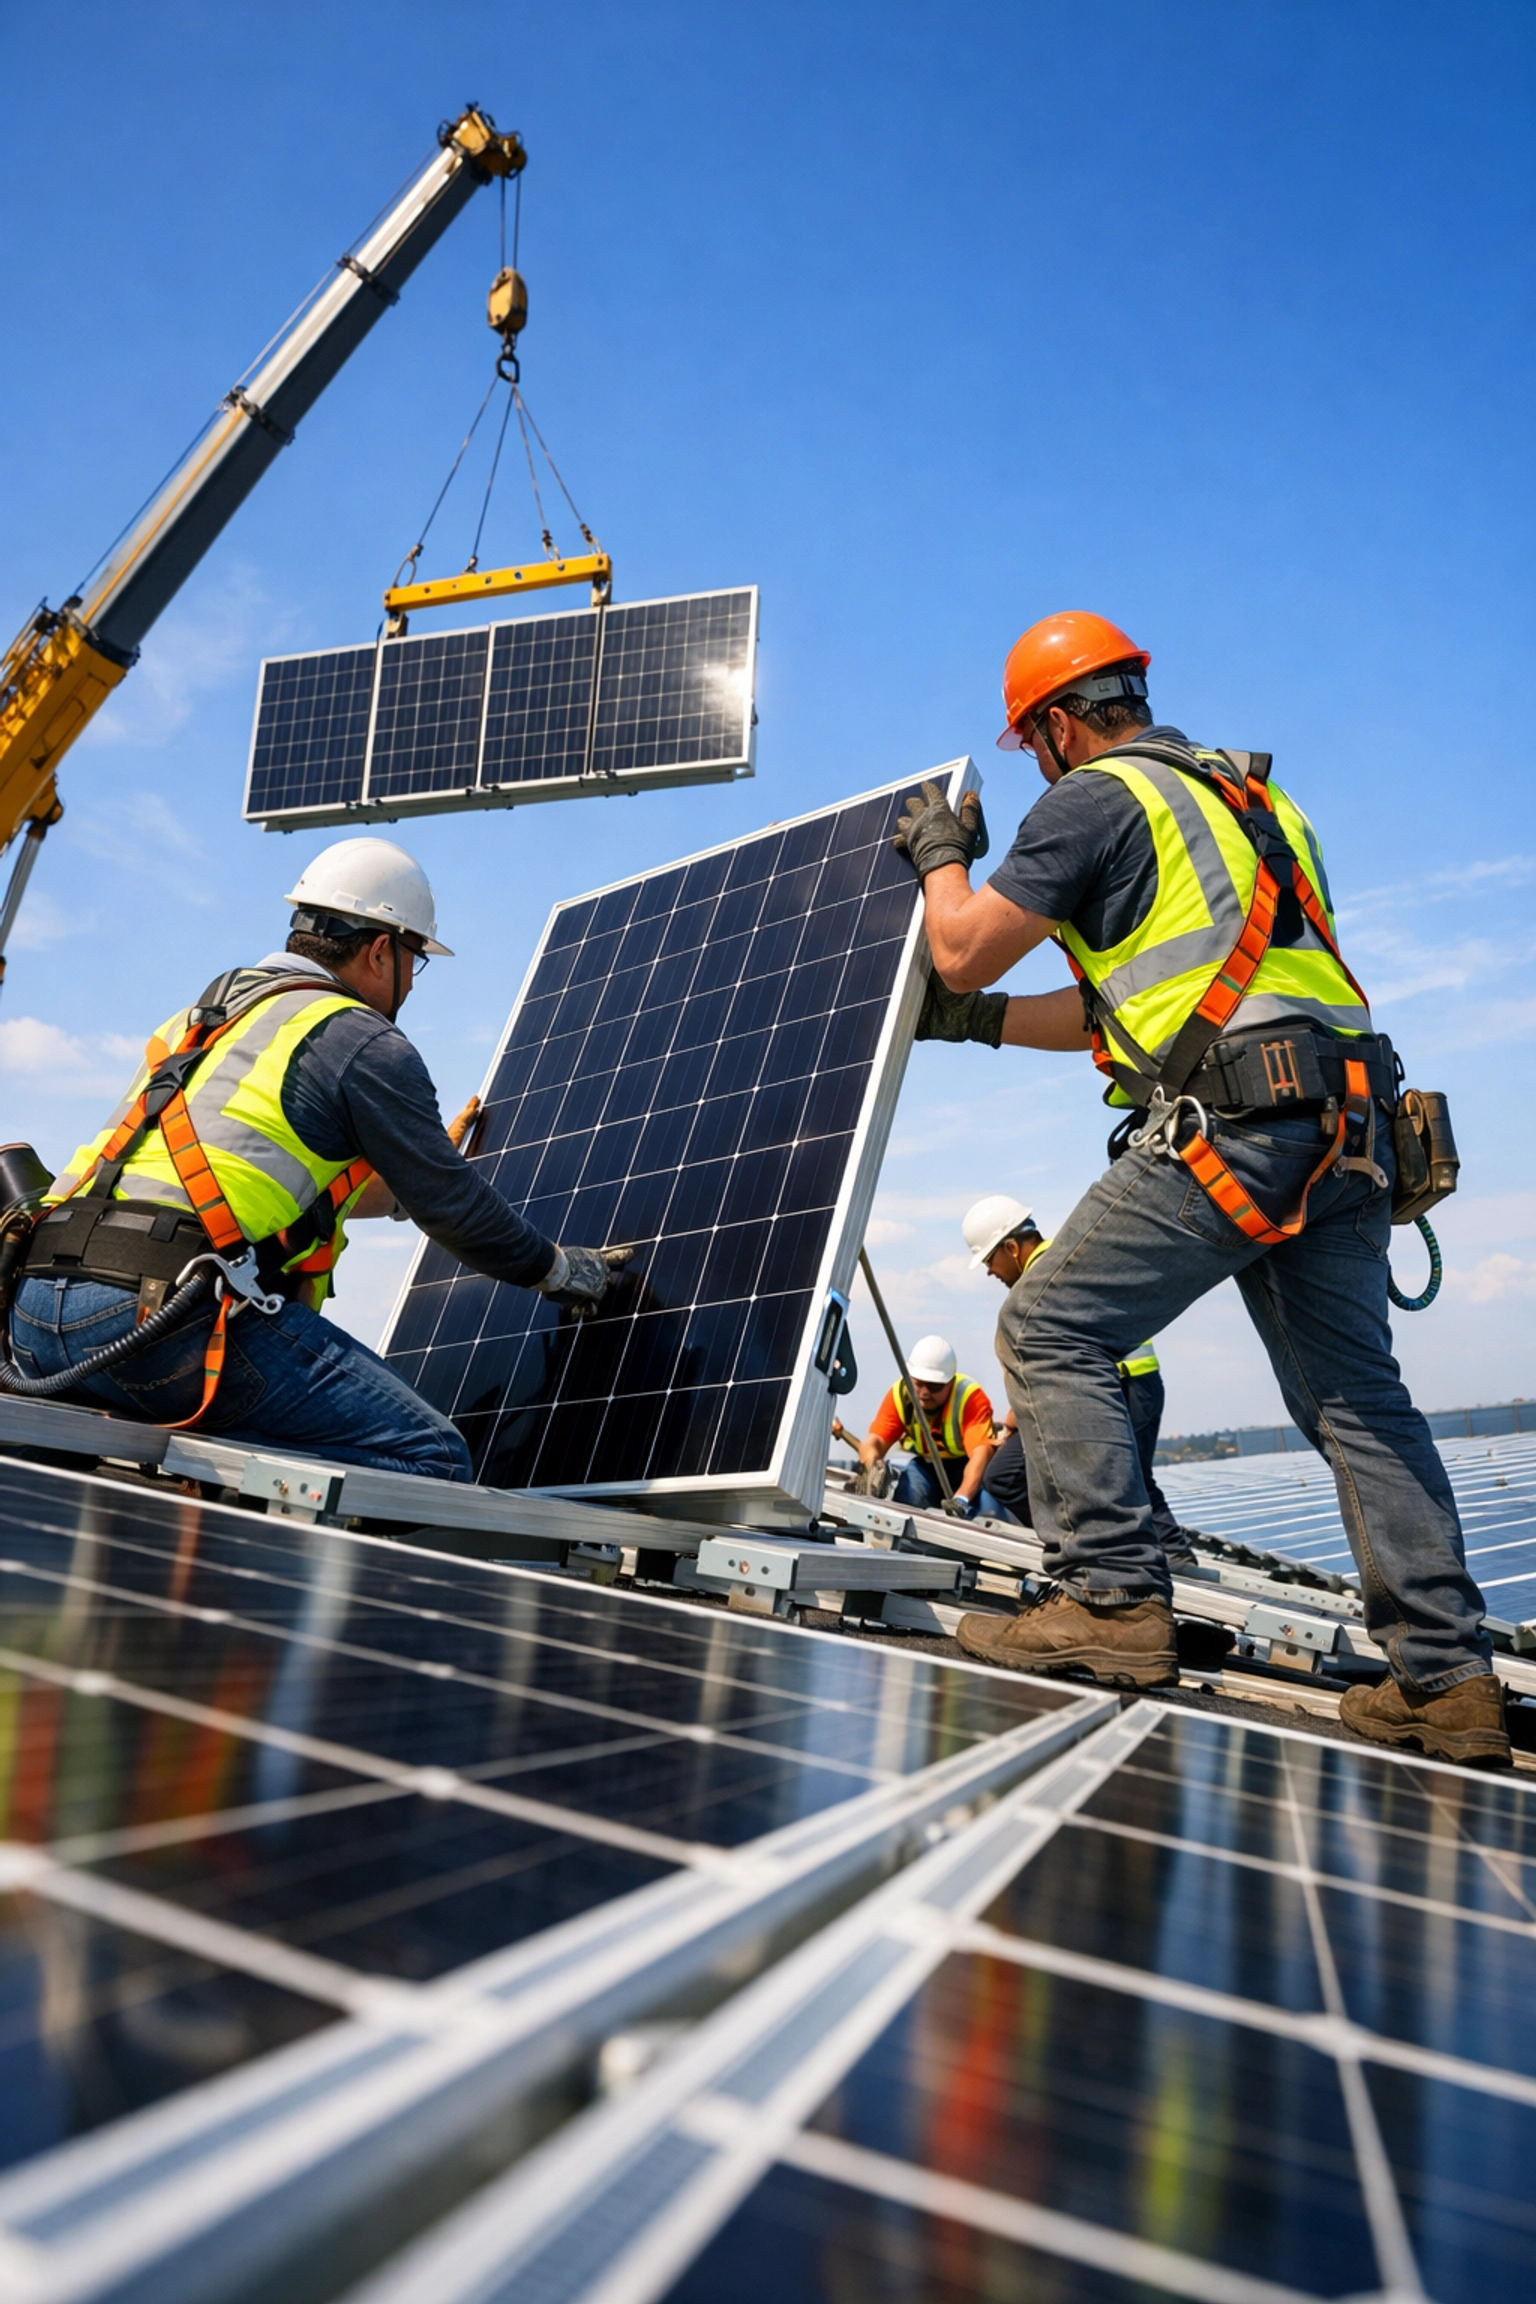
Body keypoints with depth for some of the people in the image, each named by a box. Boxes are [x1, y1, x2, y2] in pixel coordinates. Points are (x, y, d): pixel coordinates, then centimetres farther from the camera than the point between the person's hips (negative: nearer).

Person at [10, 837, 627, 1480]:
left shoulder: (198, 1020, 28)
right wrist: (558, 1269, 23)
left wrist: (430, 1159, 50)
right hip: (170, 1311, -9)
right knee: (432, 1458, -6)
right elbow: (452, 1208, 5)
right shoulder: (364, 1042, 2)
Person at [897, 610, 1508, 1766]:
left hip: (1233, 1122, -9)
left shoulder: (1096, 798, 1)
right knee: (1358, 1396, 11)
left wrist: (942, 854, 21)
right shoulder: (1248, 796, 28)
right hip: (1345, 1132, 9)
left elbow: (963, 950, 1)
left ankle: (1114, 1600, -3)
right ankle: (1448, 1675, 14)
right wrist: (980, 1020, 28)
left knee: (1052, 1332, -1)